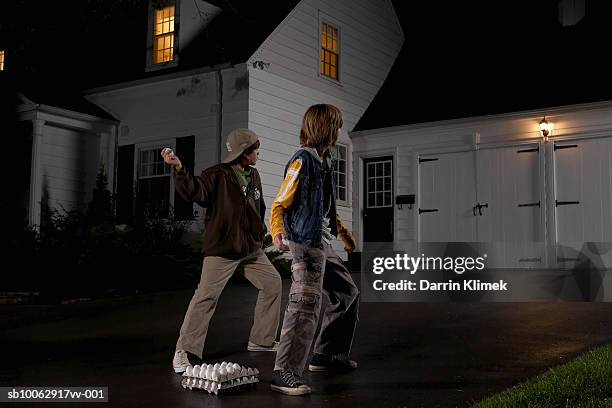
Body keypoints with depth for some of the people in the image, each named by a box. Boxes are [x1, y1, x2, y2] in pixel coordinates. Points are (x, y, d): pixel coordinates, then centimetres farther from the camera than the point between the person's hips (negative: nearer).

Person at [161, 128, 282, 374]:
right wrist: (179, 170, -43)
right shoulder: (218, 175, -12)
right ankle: (184, 351, -5)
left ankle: (262, 340, 26)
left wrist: (260, 234, 21)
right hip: (222, 249, -8)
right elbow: (194, 191, -29)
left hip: (251, 248, 8)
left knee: (272, 283, 12)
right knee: (206, 296, -13)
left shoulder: (253, 176, 10)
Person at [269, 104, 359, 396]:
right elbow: (279, 205, -15)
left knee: (347, 294, 18)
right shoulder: (302, 160, -11)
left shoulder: (323, 161, 16)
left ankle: (327, 355, 29)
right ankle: (285, 373, -13)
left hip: (323, 245, 10)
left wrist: (344, 234, 34)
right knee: (305, 305, -15)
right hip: (307, 244, -10)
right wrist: (277, 233, -31)